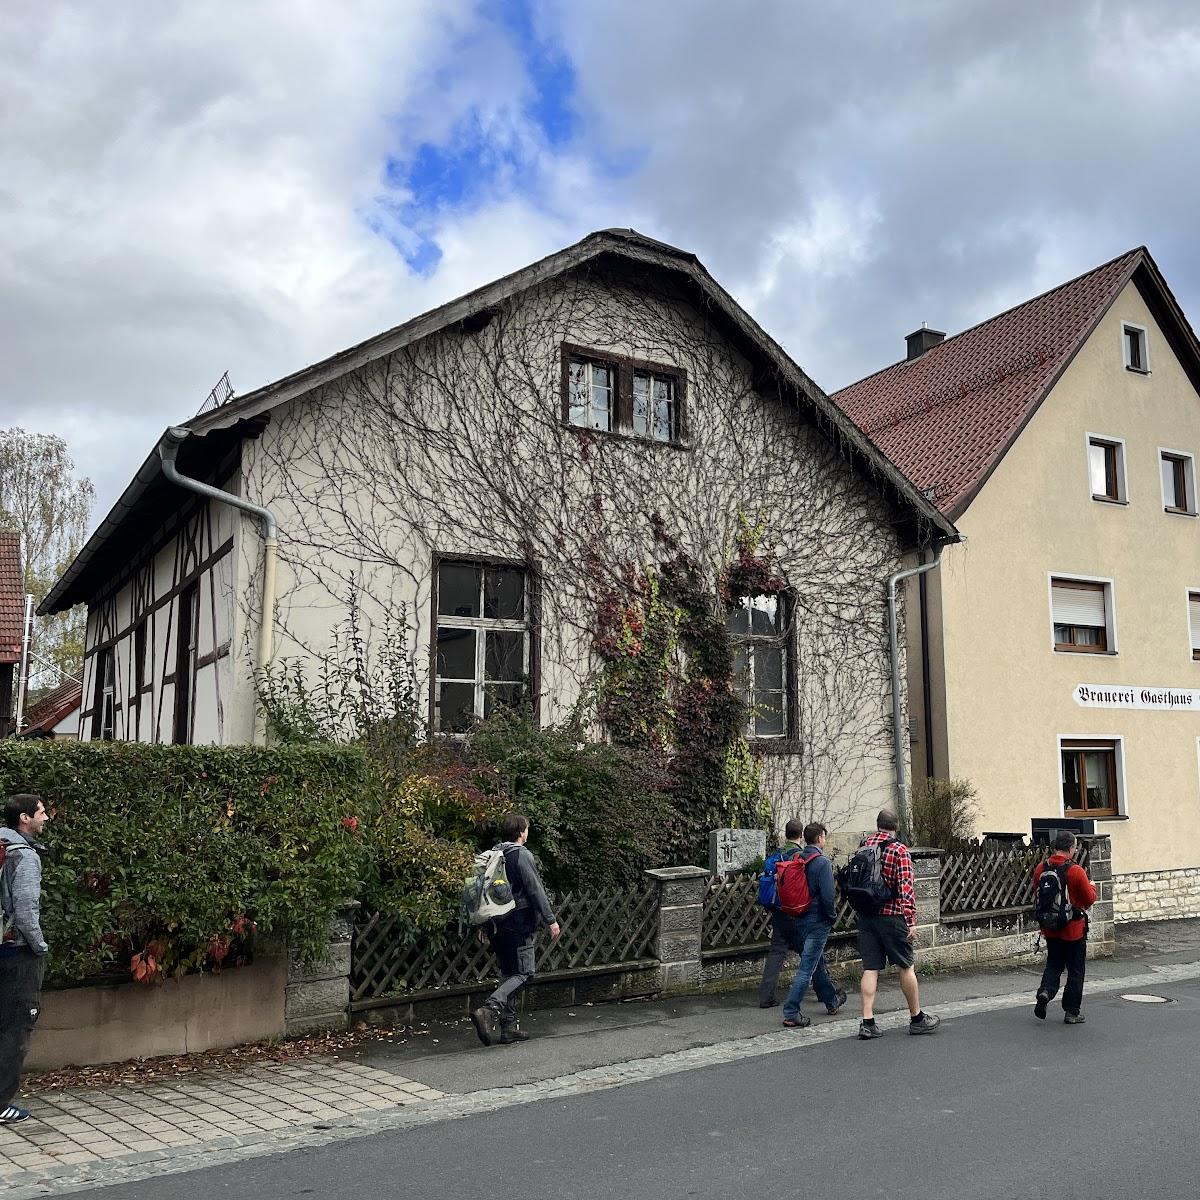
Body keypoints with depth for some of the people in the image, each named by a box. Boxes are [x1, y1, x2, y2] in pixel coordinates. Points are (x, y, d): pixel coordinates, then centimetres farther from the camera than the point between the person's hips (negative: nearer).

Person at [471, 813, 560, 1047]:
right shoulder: (522, 855, -11)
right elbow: (535, 890, -14)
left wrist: (484, 925, 21)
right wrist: (550, 920, -9)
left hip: (498, 926, 8)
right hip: (520, 925, -8)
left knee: (508, 974, 14)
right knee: (523, 973, -5)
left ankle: (508, 1027, 14)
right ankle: (488, 1010, -22)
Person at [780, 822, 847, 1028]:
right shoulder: (822, 863, -16)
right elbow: (828, 896, -19)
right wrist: (833, 916, -4)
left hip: (797, 920, 7)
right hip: (817, 922, -7)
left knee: (818, 963, 23)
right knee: (807, 968, -4)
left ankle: (832, 1001, 41)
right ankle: (791, 1014, -6)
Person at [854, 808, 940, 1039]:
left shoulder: (863, 845, 7)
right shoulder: (899, 849, -10)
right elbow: (906, 888, -15)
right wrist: (911, 920, -13)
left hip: (865, 915, 5)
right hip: (891, 915, -5)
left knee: (870, 968, 5)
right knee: (906, 966, 9)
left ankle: (867, 1022, 1)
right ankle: (916, 1018, 20)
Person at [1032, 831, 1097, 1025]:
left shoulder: (1040, 869, -3)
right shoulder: (1076, 871, -19)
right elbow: (1090, 899, -9)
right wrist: (1092, 886, 10)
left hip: (1050, 927, 4)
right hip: (1074, 929, -4)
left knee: (1053, 964, 18)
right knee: (1075, 970, 9)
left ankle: (1045, 991, -8)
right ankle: (1071, 1012, 14)